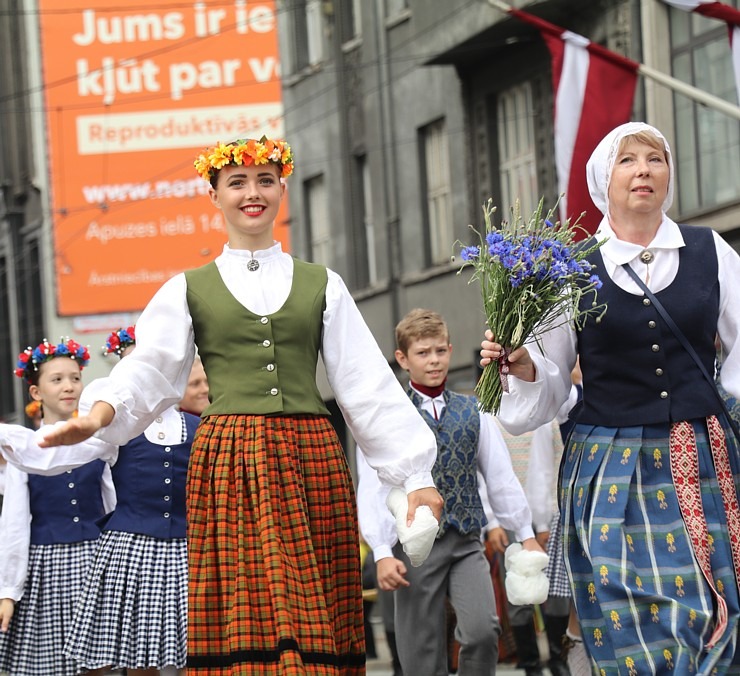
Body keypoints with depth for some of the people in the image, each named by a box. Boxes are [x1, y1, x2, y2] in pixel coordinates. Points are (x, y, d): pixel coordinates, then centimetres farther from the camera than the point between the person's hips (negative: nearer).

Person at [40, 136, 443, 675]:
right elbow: (148, 370, 0)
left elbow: (368, 383, 10)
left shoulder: (321, 285, 14)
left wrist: (416, 475, 3)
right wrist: (97, 414, -21)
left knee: (316, 627, -3)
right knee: (241, 626, -6)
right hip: (228, 465, -1)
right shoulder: (189, 289, 11)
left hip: (311, 463, 1)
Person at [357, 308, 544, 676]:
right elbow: (373, 490, -4)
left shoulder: (474, 412, 11)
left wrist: (526, 534, 12)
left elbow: (501, 477, 14)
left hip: (467, 541, 2)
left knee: (483, 630, -18)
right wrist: (382, 553, -11)